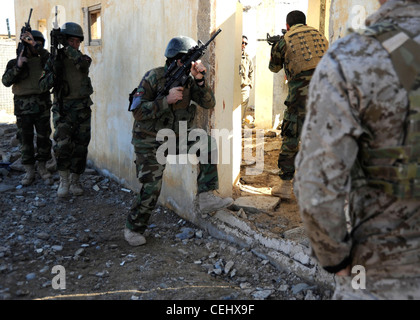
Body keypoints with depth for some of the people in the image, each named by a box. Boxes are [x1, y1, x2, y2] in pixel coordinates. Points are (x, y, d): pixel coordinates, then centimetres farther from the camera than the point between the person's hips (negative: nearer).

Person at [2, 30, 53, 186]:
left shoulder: (42, 60, 9)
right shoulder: (14, 62, 9)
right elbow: (6, 81, -2)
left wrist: (37, 46, -18)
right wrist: (18, 66, -14)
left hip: (42, 105, 0)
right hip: (23, 107, 0)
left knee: (44, 138, 3)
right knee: (25, 140, 4)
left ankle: (43, 168, 17)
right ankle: (29, 172, 12)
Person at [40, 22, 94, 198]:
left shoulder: (84, 58, 5)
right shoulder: (53, 61, 4)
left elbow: (82, 63, -21)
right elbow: (43, 85, 0)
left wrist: (66, 48, -23)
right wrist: (54, 73, -17)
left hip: (82, 109, 2)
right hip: (62, 109, -1)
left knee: (80, 147, 4)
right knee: (62, 144, -15)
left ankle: (75, 181, 19)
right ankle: (64, 180, 1)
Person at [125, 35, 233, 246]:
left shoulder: (188, 79, -1)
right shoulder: (154, 77, -17)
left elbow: (208, 104, -6)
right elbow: (138, 112, -21)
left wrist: (200, 80, -19)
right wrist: (167, 100, -29)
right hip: (150, 141, -5)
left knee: (208, 144, -16)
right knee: (150, 189, -11)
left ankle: (206, 197, -11)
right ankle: (133, 229, 12)